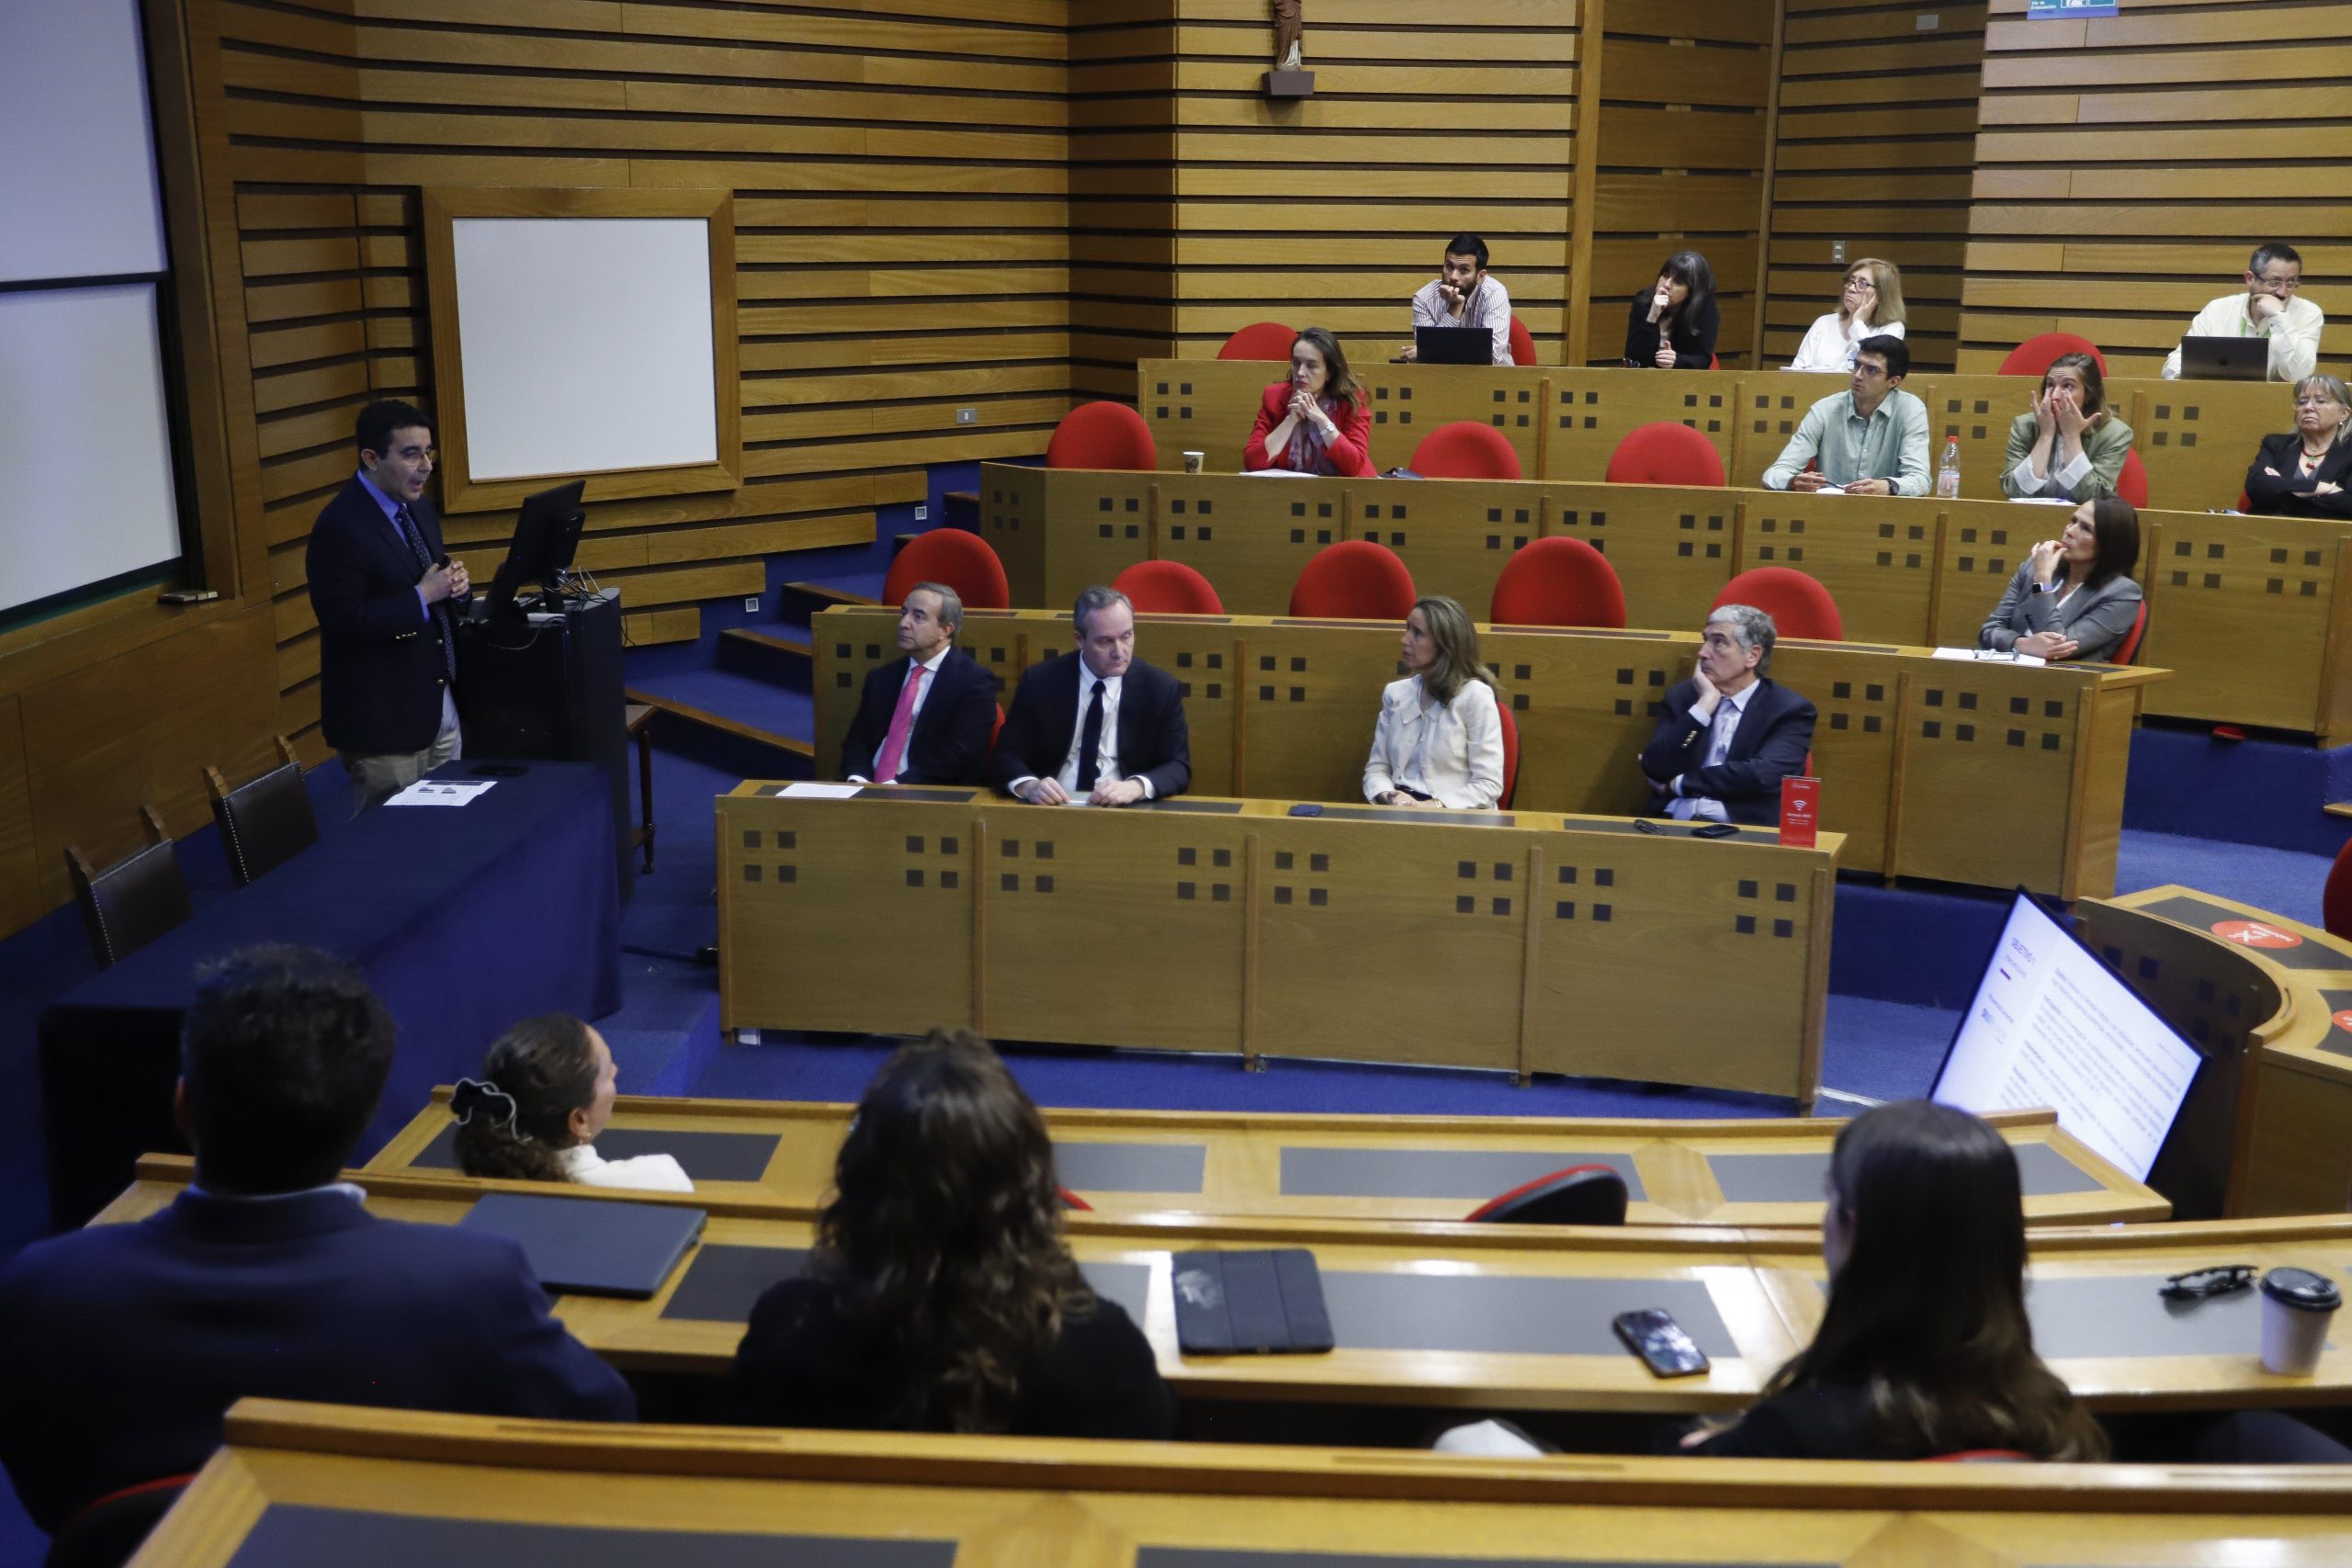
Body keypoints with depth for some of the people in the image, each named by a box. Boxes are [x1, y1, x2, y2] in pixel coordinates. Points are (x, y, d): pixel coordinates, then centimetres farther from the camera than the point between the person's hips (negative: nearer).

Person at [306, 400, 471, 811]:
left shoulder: (418, 507, 9)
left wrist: (455, 584, -3)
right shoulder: (340, 527, -17)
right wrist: (423, 596, -21)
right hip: (383, 717, -8)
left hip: (440, 702, 8)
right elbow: (345, 623, -22)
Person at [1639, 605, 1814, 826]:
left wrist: (1680, 783, -5)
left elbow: (1763, 775, -13)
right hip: (1673, 823, 2)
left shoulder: (1789, 710, 3)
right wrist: (1704, 706, -4)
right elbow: (1654, 770, 1)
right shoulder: (1682, 696, 13)